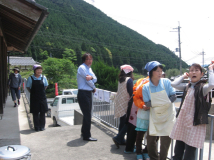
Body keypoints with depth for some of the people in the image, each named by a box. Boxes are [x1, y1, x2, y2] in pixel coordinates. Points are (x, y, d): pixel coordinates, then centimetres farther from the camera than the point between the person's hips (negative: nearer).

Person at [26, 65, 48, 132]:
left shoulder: (43, 77, 0)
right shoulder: (30, 78, -4)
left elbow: (46, 86, 12)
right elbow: (28, 87, 5)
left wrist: (42, 92, 7)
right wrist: (33, 93, 2)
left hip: (42, 98, 1)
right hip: (34, 98, -1)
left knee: (42, 112, 5)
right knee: (35, 113, 5)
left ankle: (42, 126, 18)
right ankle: (36, 127, 16)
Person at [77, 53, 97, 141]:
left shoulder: (89, 68, 16)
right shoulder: (82, 68, -11)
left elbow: (95, 79, 5)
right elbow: (88, 81, -13)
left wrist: (91, 77, -18)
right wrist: (94, 87, 4)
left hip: (88, 93, 9)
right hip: (83, 93, -9)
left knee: (87, 114, 17)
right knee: (87, 114, -4)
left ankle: (84, 131, 32)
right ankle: (86, 136, 5)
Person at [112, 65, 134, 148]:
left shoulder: (120, 80, 10)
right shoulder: (129, 80, -11)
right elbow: (131, 93, -15)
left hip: (119, 104, 8)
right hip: (126, 104, -8)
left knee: (122, 122, 14)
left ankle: (121, 140, 21)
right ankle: (118, 138, -8)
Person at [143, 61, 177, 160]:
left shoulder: (166, 82, -7)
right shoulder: (146, 87, -6)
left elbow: (173, 97, -8)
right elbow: (147, 103, -8)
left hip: (168, 116, -1)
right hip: (154, 117, 1)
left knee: (165, 140, 3)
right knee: (150, 139, 5)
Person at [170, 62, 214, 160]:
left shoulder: (203, 87, -8)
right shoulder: (187, 87, 9)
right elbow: (173, 84, 6)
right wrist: (184, 76, 12)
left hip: (195, 124, -6)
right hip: (182, 122, 6)